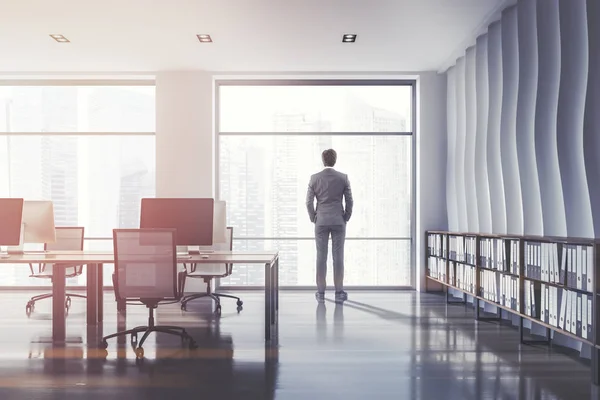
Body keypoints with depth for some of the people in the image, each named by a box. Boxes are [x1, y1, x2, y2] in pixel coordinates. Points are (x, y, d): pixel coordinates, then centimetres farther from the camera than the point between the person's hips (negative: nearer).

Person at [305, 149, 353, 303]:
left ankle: (321, 292, 8)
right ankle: (339, 292, 7)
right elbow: (349, 201, -2)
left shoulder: (315, 178, -3)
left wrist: (313, 218, 11)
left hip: (321, 222, 0)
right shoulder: (343, 177, -3)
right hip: (338, 221, 0)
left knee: (321, 257, 4)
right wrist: (346, 218, 10)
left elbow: (309, 201, -2)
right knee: (338, 256, 3)